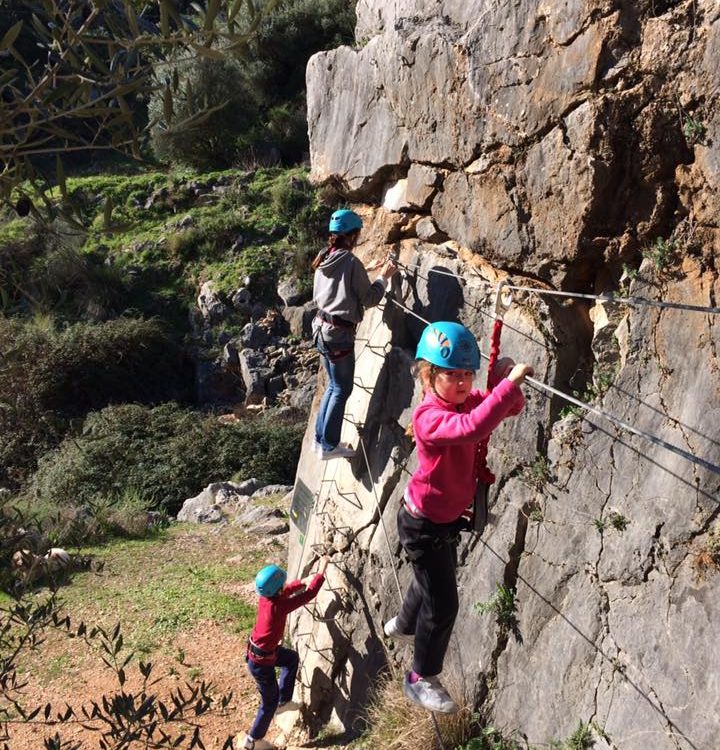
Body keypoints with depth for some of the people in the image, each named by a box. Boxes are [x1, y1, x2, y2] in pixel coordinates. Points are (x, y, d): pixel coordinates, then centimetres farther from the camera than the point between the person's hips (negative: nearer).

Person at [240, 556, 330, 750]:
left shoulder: (265, 596, -12)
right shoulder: (279, 605, -33)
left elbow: (287, 589, 12)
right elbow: (309, 594, -26)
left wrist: (302, 582, 7)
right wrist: (322, 570, -17)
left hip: (263, 649, 8)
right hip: (261, 661, -8)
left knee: (292, 657, 28)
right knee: (270, 701, 13)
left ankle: (284, 701, 38)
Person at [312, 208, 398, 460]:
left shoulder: (324, 260, 7)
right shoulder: (351, 262, -17)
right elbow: (369, 298, -11)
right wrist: (384, 277, 4)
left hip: (321, 327, 9)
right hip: (339, 334, -9)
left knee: (334, 385, 20)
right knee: (342, 390, 3)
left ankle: (321, 438, 27)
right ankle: (329, 446, 8)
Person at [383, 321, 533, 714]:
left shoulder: (465, 401, -5)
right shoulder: (429, 416, -33)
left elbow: (512, 408, -3)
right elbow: (472, 428, -52)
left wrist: (504, 378, -22)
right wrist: (509, 383, -52)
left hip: (446, 518, 9)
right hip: (424, 525, -9)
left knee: (433, 581, 31)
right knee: (443, 604, 0)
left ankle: (404, 625, 61)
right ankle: (421, 679, 21)